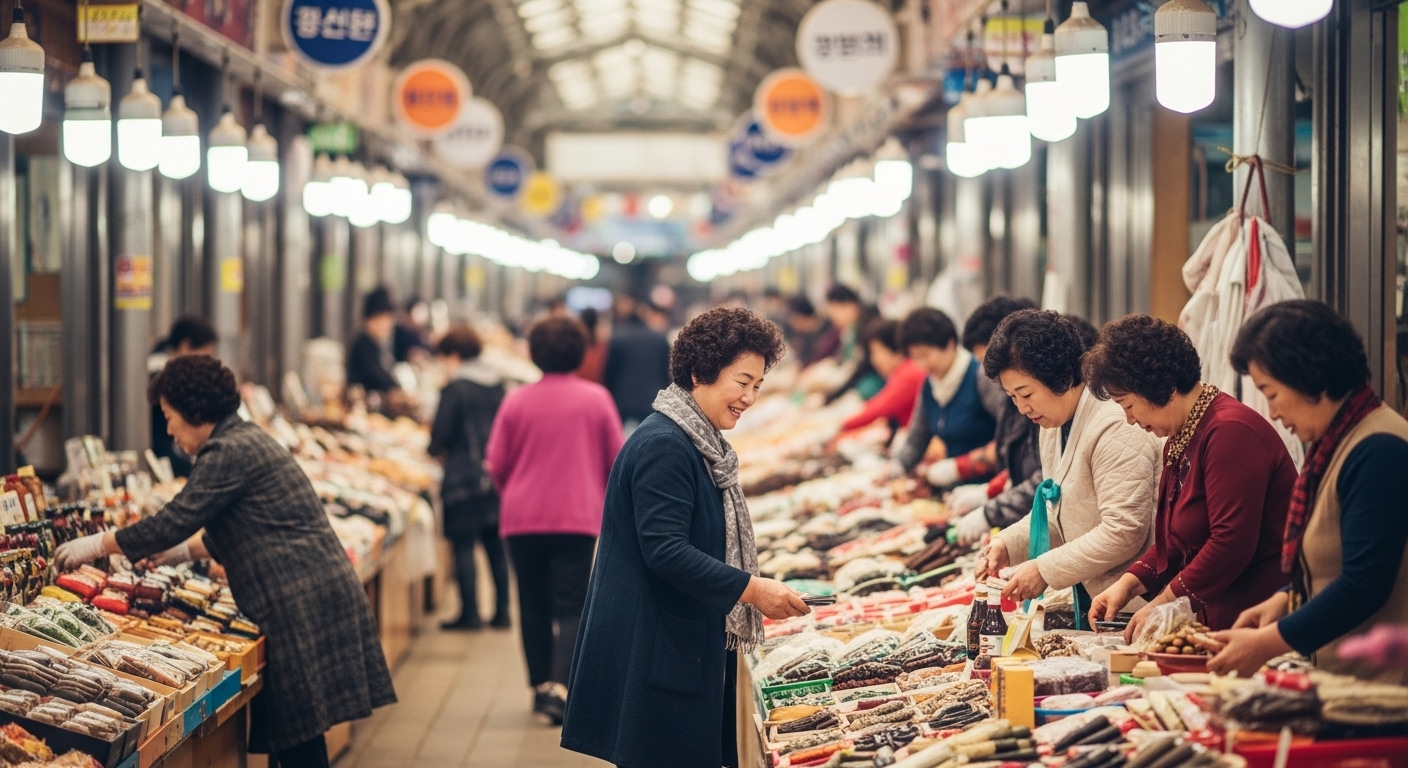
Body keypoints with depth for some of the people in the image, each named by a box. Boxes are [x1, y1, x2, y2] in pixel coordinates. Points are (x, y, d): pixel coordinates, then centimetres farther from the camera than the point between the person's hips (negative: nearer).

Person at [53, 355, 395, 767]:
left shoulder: (230, 452, -13)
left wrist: (96, 545, -5)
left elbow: (175, 520, -16)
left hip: (304, 605, -10)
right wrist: (183, 550, 26)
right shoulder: (248, 440, 19)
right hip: (319, 597, 10)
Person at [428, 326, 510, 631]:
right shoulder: (496, 385, 8)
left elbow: (441, 434, -12)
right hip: (495, 475, 7)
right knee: (495, 545, 12)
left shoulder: (455, 389, -12)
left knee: (464, 546, -1)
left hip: (464, 479, -7)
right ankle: (501, 611, 14)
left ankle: (470, 613, -2)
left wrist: (436, 449, 9)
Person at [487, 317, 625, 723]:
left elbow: (497, 465, 3)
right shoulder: (596, 399, -1)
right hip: (578, 517, -1)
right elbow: (616, 459, 5)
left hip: (522, 519, 1)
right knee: (572, 607, -2)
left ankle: (541, 686, 19)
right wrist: (604, 498, 25)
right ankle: (560, 686, -18)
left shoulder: (516, 401, 0)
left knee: (534, 606, 13)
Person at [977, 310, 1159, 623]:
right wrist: (1007, 544, 4)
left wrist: (1044, 570, -20)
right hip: (1087, 603, 9)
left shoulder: (1116, 430, -19)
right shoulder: (1053, 427, 12)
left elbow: (1123, 532, -24)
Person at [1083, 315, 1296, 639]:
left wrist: (1163, 604, -15)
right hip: (1218, 620, 9)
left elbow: (1232, 542, -22)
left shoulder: (1230, 432, -16)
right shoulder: (1179, 439, 17)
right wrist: (1130, 583, 8)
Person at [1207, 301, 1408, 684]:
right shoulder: (1334, 443, 13)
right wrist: (1283, 601, 8)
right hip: (1339, 676, 9)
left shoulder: (1377, 452, -17)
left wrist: (1266, 644, -16)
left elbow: (1364, 585, -21)